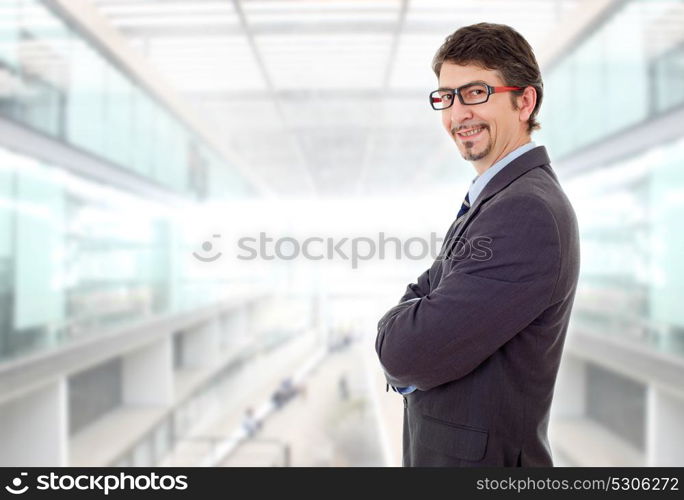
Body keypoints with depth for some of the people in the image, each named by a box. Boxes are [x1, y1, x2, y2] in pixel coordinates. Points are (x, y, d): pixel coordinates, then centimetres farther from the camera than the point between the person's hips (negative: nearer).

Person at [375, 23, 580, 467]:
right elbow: (420, 295, 8)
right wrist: (409, 325, -13)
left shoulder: (527, 214, -26)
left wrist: (394, 327, -7)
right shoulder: (492, 199, 7)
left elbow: (407, 353, -28)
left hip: (480, 456, -8)